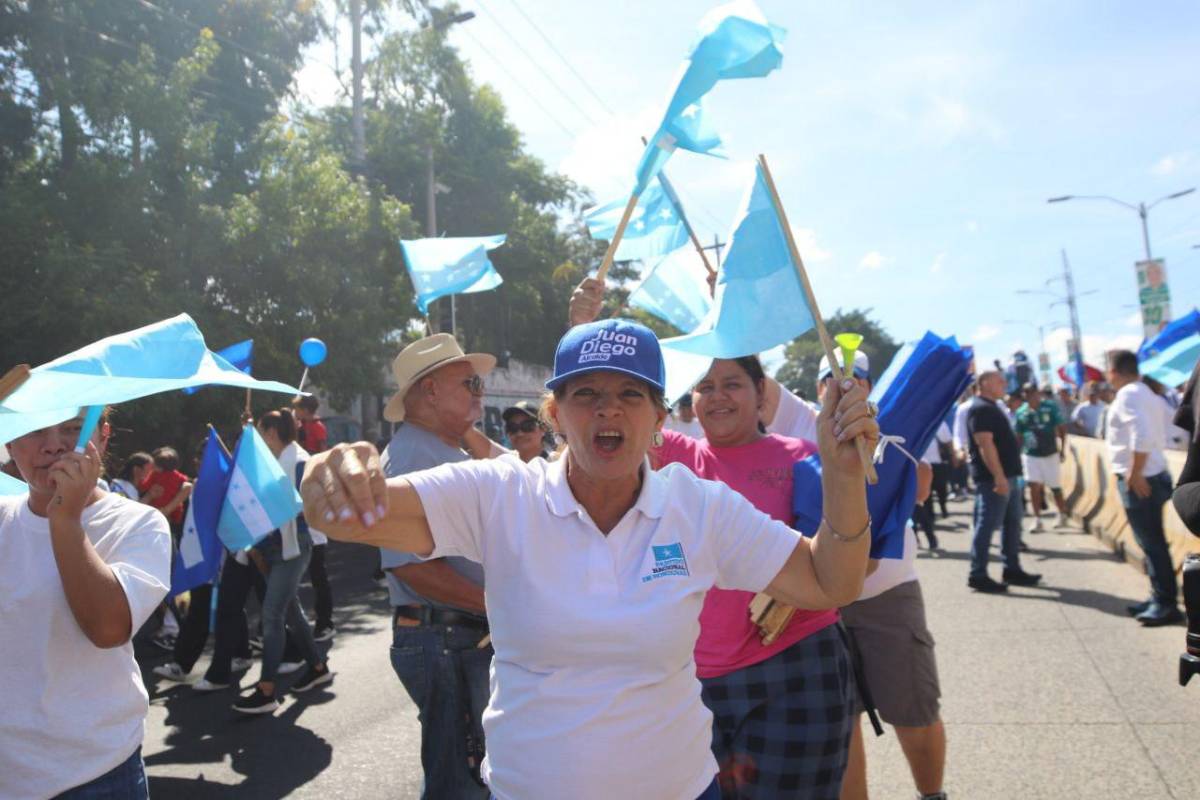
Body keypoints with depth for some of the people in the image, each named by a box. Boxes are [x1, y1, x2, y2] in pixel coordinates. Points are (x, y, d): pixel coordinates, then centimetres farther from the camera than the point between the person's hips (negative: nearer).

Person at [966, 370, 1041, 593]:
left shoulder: (992, 407, 18)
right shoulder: (980, 409, -14)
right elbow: (985, 445, -23)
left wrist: (1006, 476, 21)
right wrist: (998, 476, -27)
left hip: (1008, 475, 11)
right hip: (993, 478, -11)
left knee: (1012, 524, 15)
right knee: (987, 525, -6)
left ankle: (1012, 569, 23)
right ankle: (978, 575, -2)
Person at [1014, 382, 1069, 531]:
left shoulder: (1050, 407, -7)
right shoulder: (1021, 412, -1)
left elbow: (1062, 428, -3)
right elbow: (1018, 436, 7)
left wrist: (1062, 449, -7)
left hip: (1050, 454, -1)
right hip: (1031, 455, 1)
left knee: (1055, 488, 9)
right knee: (1034, 486, -6)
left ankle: (1062, 516, 29)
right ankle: (1037, 520, 2)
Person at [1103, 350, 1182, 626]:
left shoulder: (1127, 395, -15)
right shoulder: (1146, 393, 14)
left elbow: (1142, 436, -28)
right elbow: (1160, 438, 18)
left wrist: (1135, 474, -22)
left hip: (1139, 481, -10)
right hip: (1151, 475, 10)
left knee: (1151, 543, -2)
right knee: (1153, 541, 16)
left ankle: (1166, 604, 5)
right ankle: (1160, 598, 24)